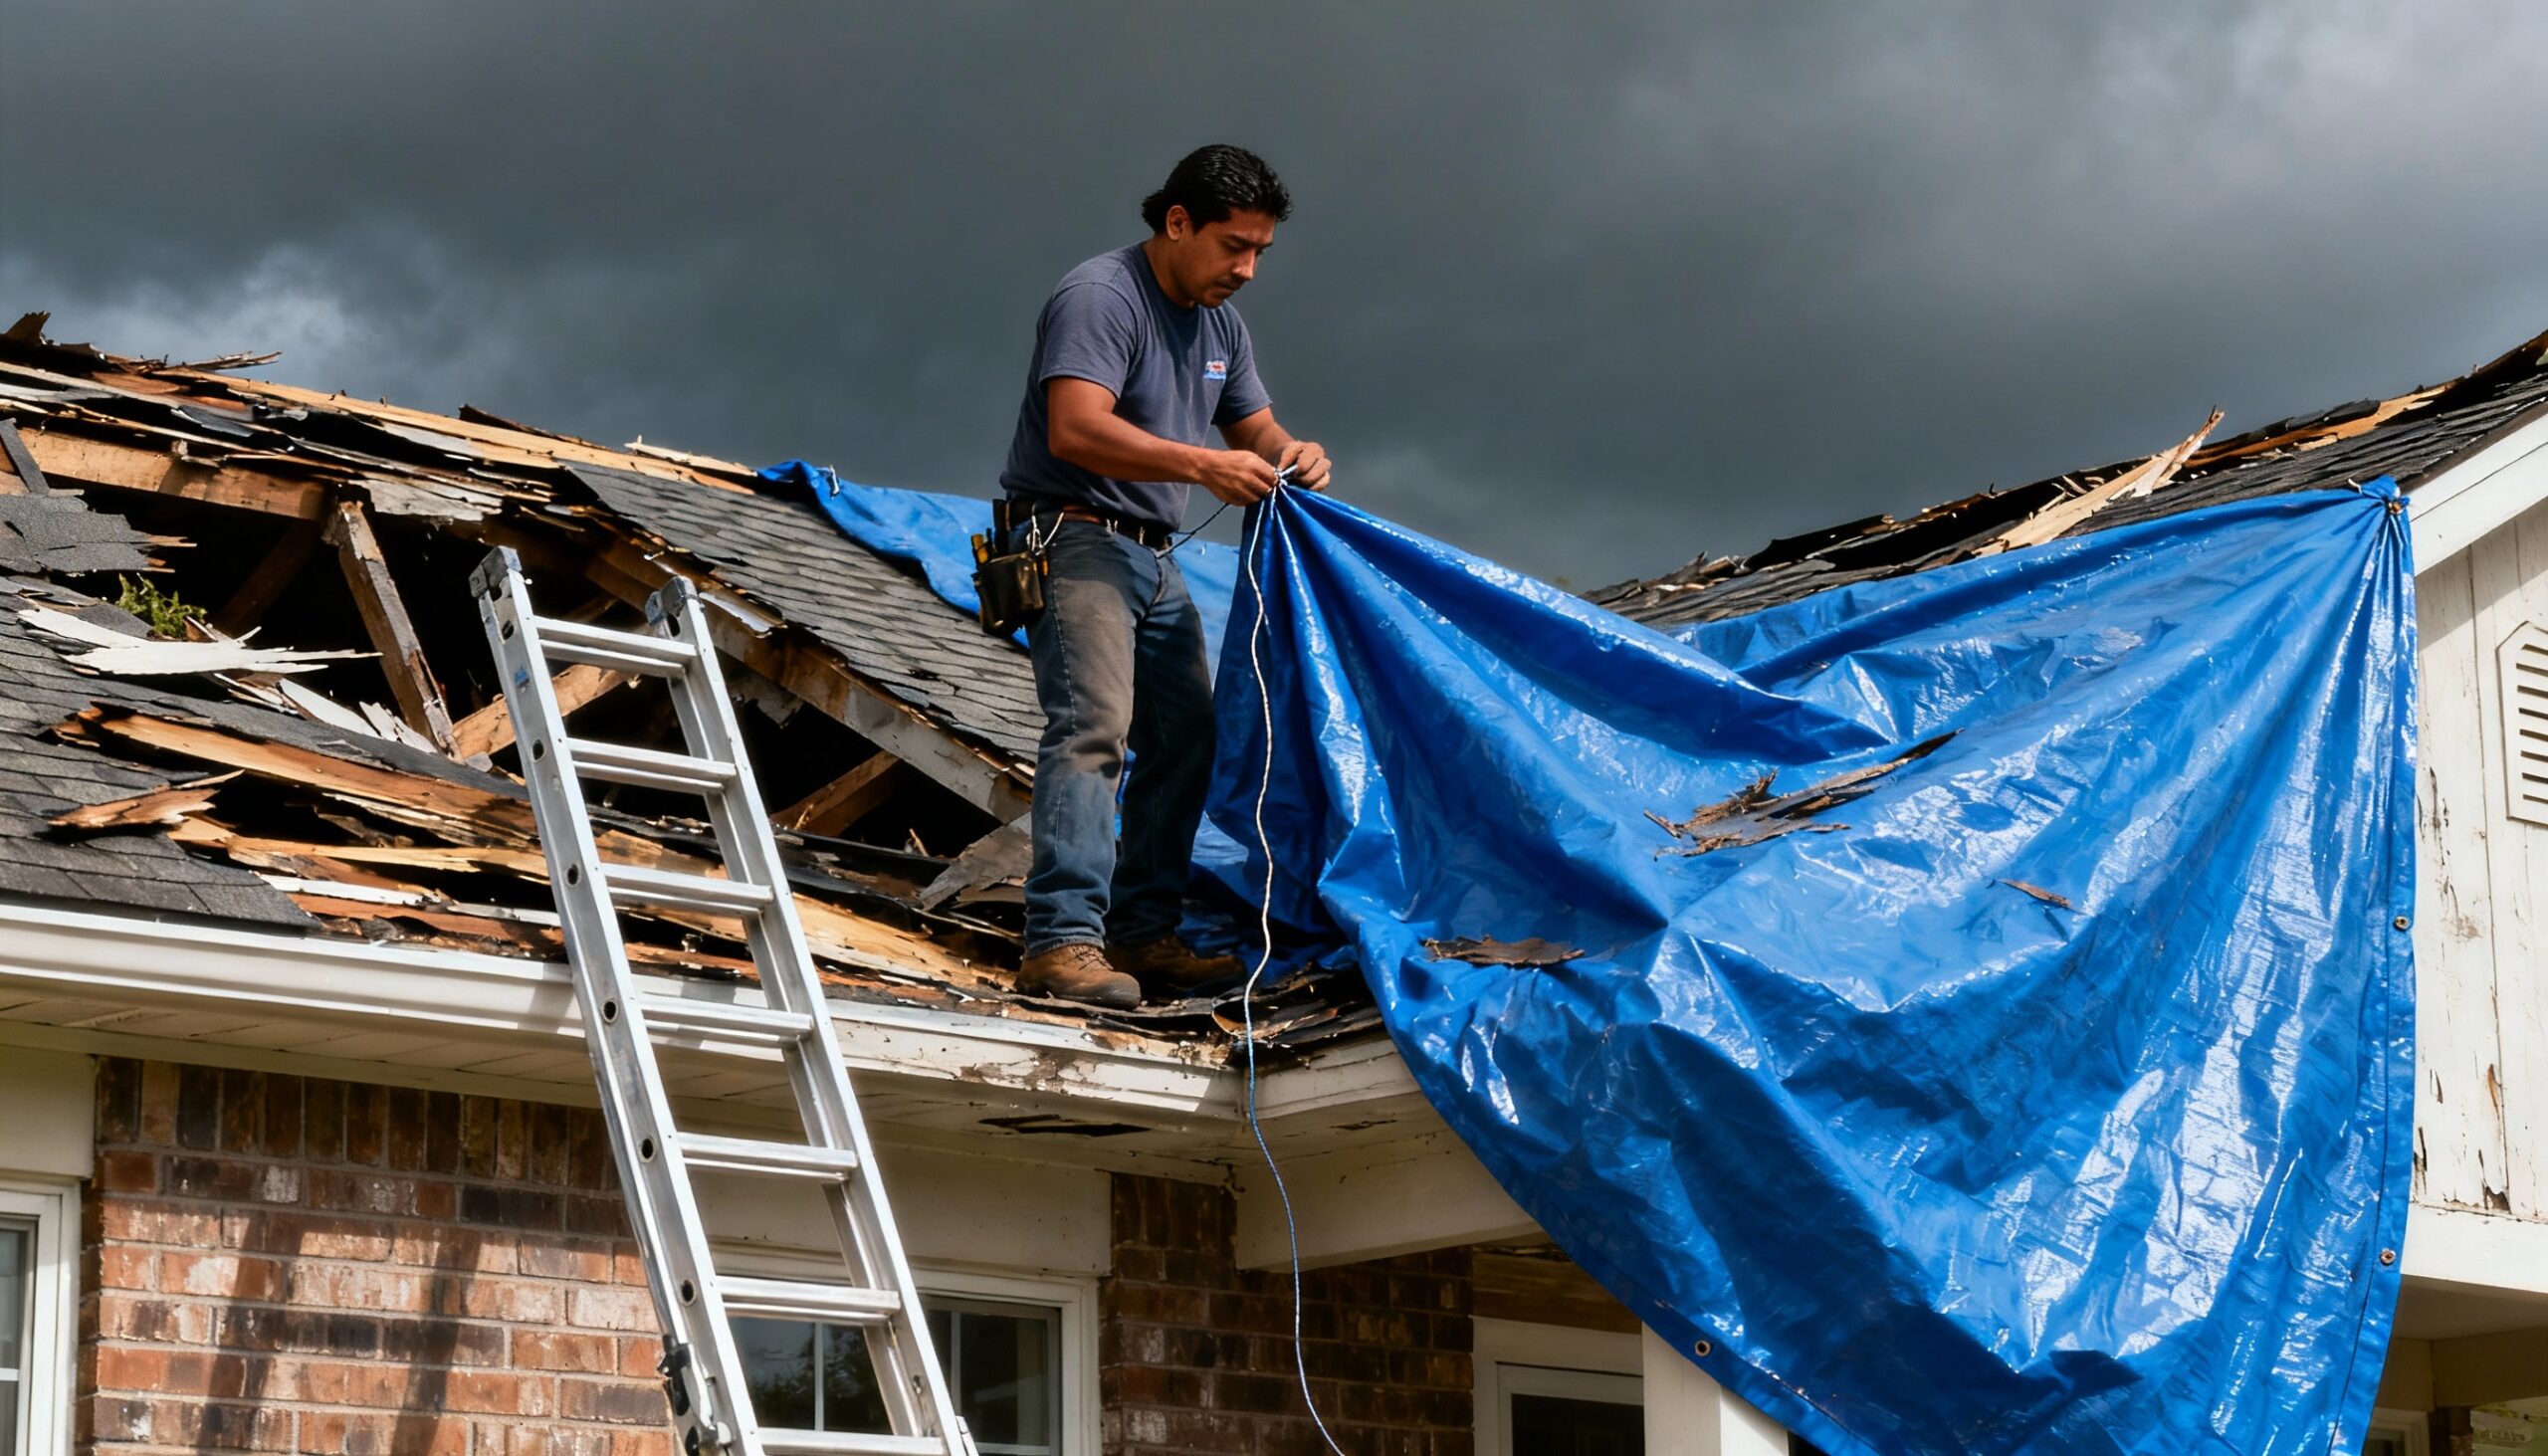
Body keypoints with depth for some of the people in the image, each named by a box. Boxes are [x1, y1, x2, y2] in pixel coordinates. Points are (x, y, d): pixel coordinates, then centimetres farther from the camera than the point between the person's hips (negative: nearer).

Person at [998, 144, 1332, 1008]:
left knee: (1185, 738, 9)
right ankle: (1063, 940, -30)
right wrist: (1205, 466, -35)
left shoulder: (1219, 322, 15)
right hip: (1073, 539, -10)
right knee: (1093, 724, -22)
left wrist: (1288, 455, -5)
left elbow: (1253, 425, 20)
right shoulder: (1100, 297, -15)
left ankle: (1143, 933, 14)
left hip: (1153, 558, 10)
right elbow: (1076, 430, -28)